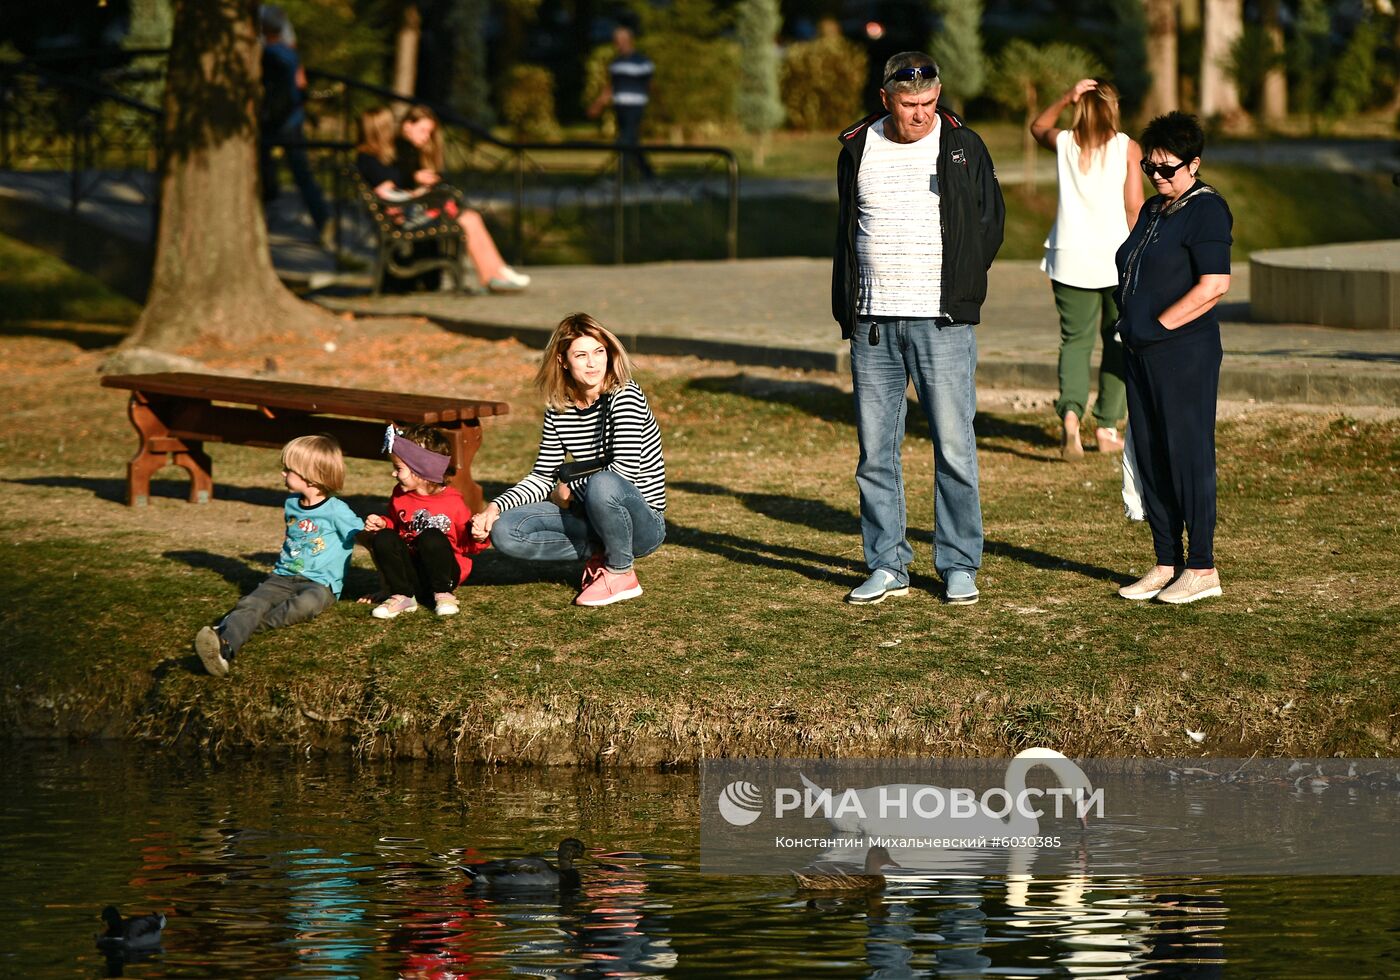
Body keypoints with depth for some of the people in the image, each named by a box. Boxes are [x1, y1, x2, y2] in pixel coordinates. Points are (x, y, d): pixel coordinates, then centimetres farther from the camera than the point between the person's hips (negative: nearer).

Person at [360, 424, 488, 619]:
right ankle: (402, 596, -12)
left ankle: (444, 594, -14)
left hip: (444, 572, -4)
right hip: (409, 572, 4)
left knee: (431, 537, -34)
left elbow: (466, 544, -2)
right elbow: (394, 524, 22)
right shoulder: (400, 496, 5)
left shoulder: (453, 502, -9)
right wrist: (382, 524, 0)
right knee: (383, 539, -21)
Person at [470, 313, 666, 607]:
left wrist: (570, 490, -13)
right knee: (504, 531, -10)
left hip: (644, 523, -6)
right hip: (593, 516, 6)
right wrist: (495, 507, -10)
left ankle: (621, 573, -13)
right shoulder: (558, 410, 3)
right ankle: (602, 551, 1)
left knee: (603, 484, -39)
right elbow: (543, 478, 6)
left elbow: (625, 469, -25)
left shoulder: (624, 395, -16)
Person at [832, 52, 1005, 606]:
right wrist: (845, 310, 10)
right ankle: (887, 567, 12)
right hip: (873, 324, 3)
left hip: (942, 323, -3)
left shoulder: (962, 147, 2)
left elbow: (990, 223, 8)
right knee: (875, 451, 5)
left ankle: (959, 566, 4)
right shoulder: (858, 149, 9)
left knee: (954, 448, -4)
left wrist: (957, 294, 2)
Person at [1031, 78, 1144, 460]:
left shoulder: (1064, 143, 2)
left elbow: (1038, 127, 25)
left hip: (1072, 258, 1)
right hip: (1118, 257, -1)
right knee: (1118, 343, 12)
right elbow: (1134, 206, -8)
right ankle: (1107, 427, 12)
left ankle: (1071, 411, -21)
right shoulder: (1127, 148, -4)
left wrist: (1067, 97, 11)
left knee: (1075, 340, 4)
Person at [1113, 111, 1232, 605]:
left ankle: (1202, 568, -1)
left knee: (1187, 456, -6)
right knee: (1151, 459, 9)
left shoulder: (1206, 209, -9)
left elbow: (1213, 285, -18)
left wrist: (1158, 325, -15)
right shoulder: (1153, 210, 18)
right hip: (1142, 355, 9)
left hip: (1184, 351, -9)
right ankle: (1167, 564, 16)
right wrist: (1129, 325, 11)